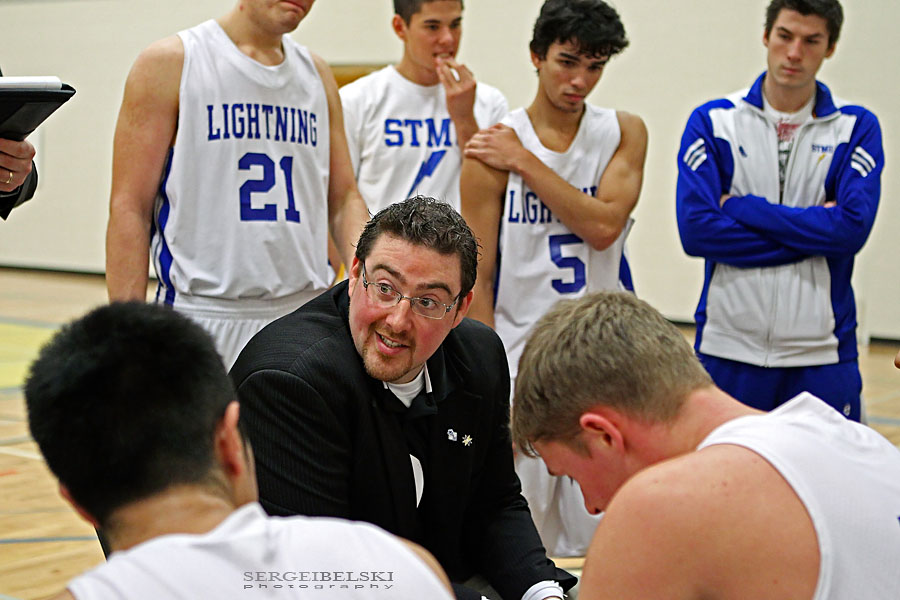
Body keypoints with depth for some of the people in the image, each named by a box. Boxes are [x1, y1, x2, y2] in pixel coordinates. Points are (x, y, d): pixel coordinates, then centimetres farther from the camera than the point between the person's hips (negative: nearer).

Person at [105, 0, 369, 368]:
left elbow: (344, 200, 15)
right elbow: (129, 208, -5)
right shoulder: (169, 63, -2)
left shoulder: (317, 75, 13)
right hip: (201, 318, -4)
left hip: (305, 316, 5)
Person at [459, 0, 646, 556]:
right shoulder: (494, 149, -4)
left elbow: (603, 227, -13)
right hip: (520, 362, -2)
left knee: (599, 537, 6)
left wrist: (525, 161, -13)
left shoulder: (625, 133, 3)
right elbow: (478, 280, -4)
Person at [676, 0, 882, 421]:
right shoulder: (713, 122, 3)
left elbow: (853, 228, -11)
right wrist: (813, 232, -10)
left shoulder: (856, 128, 4)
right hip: (727, 350, 0)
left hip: (821, 356, 0)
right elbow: (695, 229, -9)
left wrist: (740, 208, -10)